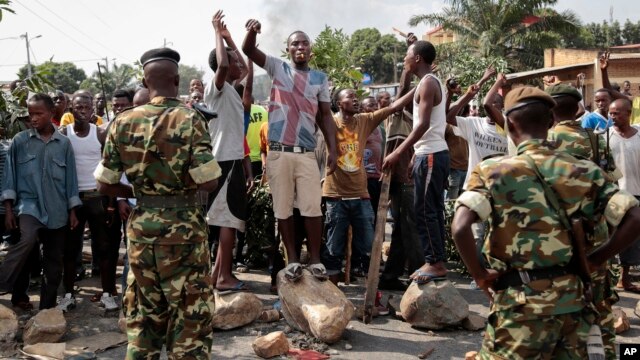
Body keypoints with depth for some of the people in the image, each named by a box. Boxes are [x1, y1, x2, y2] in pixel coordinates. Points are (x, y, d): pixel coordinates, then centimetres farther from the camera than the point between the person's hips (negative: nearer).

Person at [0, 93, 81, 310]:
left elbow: (70, 178, 6)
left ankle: (47, 306, 21)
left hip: (57, 210, 2)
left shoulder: (64, 143, 4)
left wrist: (73, 212, 4)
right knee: (28, 239, -33)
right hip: (29, 203, -2)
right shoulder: (20, 141, 1)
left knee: (54, 262, 7)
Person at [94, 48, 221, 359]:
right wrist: (184, 186, 4)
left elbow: (104, 185, 3)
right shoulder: (189, 119, -12)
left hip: (141, 226, 4)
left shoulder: (123, 122, 0)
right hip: (183, 226, -4)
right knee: (190, 313, 8)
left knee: (142, 313, 19)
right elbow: (209, 182, -16)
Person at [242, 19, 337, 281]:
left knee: (313, 208, -2)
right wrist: (252, 31, -23)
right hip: (278, 152, 0)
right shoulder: (277, 68, 10)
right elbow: (248, 50, -1)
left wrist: (333, 149, 1)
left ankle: (315, 258, 11)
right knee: (283, 208, 4)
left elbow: (326, 116, 10)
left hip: (306, 153, 0)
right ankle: (292, 259, 15)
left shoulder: (320, 78, 11)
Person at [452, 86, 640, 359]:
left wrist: (479, 275, -9)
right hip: (571, 296, 4)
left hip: (522, 301, -4)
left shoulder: (492, 171, -10)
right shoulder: (584, 171, 1)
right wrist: (597, 259, 6)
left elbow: (460, 227, -23)